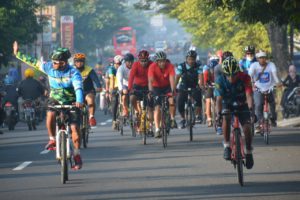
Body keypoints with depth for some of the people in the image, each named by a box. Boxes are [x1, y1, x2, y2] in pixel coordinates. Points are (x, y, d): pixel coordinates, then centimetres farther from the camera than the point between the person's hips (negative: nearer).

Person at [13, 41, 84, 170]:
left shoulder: (73, 73, -22)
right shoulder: (49, 67, -10)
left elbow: (78, 87, -36)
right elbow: (33, 62, 1)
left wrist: (79, 101, -55)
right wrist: (18, 54, 3)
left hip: (71, 102, -3)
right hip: (55, 99, 3)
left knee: (74, 127, -10)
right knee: (50, 116, -29)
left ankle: (77, 155, 5)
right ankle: (52, 139, -5)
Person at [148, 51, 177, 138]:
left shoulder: (170, 66, -22)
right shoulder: (153, 67, -23)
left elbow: (172, 79, -32)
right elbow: (150, 80, -33)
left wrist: (173, 90, -47)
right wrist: (150, 91, -49)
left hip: (167, 86, 1)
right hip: (157, 87, -1)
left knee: (172, 100, -26)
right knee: (157, 107, -12)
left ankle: (172, 119, -4)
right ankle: (157, 129, -12)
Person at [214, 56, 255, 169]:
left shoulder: (244, 78, -26)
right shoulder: (220, 81, -25)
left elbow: (249, 95, -34)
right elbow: (219, 99, -31)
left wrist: (250, 108, -52)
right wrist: (218, 113, -47)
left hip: (242, 105, 0)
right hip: (227, 105, 0)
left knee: (247, 127, -17)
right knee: (226, 118, -33)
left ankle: (249, 152, 7)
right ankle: (227, 145, -19)